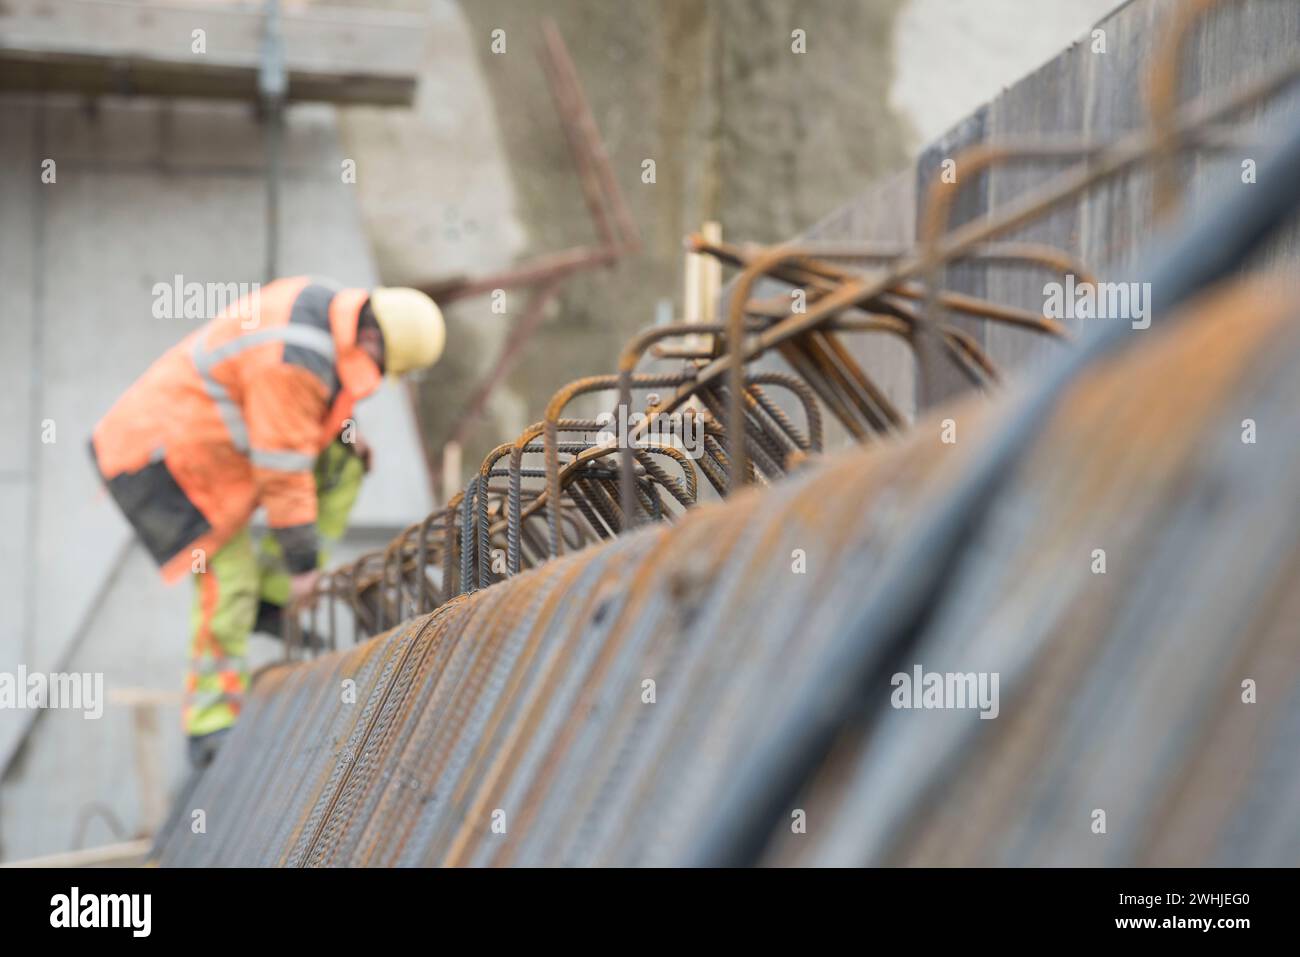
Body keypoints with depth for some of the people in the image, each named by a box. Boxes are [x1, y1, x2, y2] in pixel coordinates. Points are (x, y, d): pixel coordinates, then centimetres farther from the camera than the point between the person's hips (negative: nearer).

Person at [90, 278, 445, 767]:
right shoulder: (294, 363, -31)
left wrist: (341, 425, 9)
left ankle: (271, 601, 8)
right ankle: (211, 728, 2)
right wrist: (302, 558, -18)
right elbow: (283, 470, -26)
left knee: (345, 459, 6)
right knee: (229, 579, -10)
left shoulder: (320, 303, -1)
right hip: (167, 456, -10)